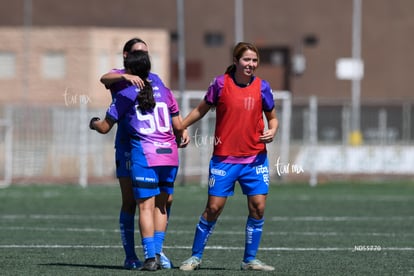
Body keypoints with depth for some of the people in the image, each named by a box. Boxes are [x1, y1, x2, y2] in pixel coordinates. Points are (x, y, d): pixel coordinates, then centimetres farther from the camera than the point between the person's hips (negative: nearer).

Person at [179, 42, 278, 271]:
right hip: (224, 157, -2)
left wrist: (272, 131, -8)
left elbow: (272, 117, 13)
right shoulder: (221, 83, -4)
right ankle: (195, 257, 10)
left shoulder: (262, 87, 1)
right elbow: (201, 110, 10)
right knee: (213, 207, -4)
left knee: (258, 207, -4)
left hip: (255, 158, 2)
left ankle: (250, 260, 9)